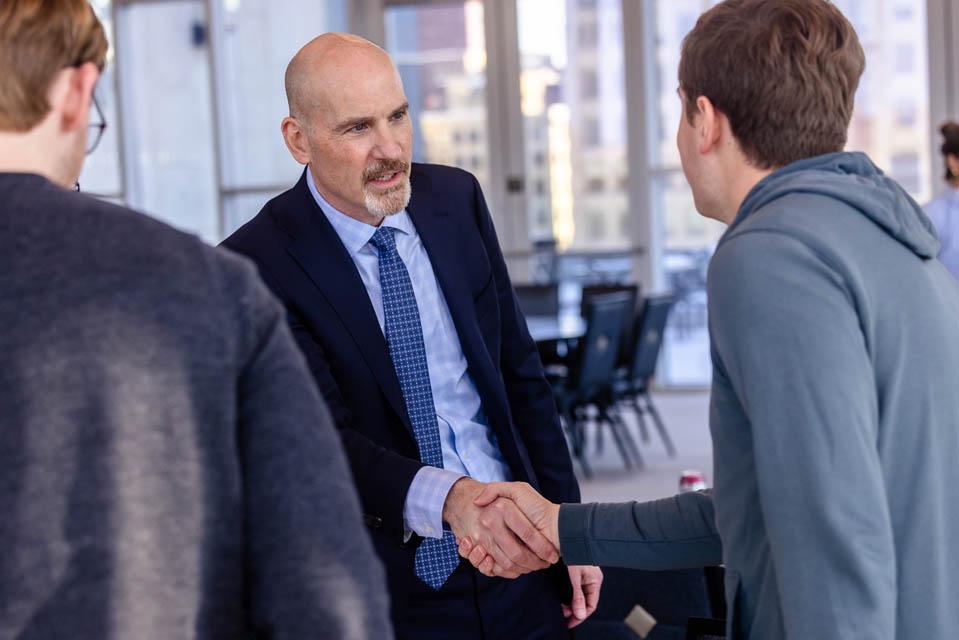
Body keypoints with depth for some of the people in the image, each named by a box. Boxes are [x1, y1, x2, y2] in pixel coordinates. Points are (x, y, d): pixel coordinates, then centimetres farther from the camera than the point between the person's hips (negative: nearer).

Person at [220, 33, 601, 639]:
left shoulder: (457, 198, 1)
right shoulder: (257, 266, -15)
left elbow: (521, 372, 7)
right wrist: (449, 498, -39)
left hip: (521, 555, 4)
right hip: (394, 591, -4)